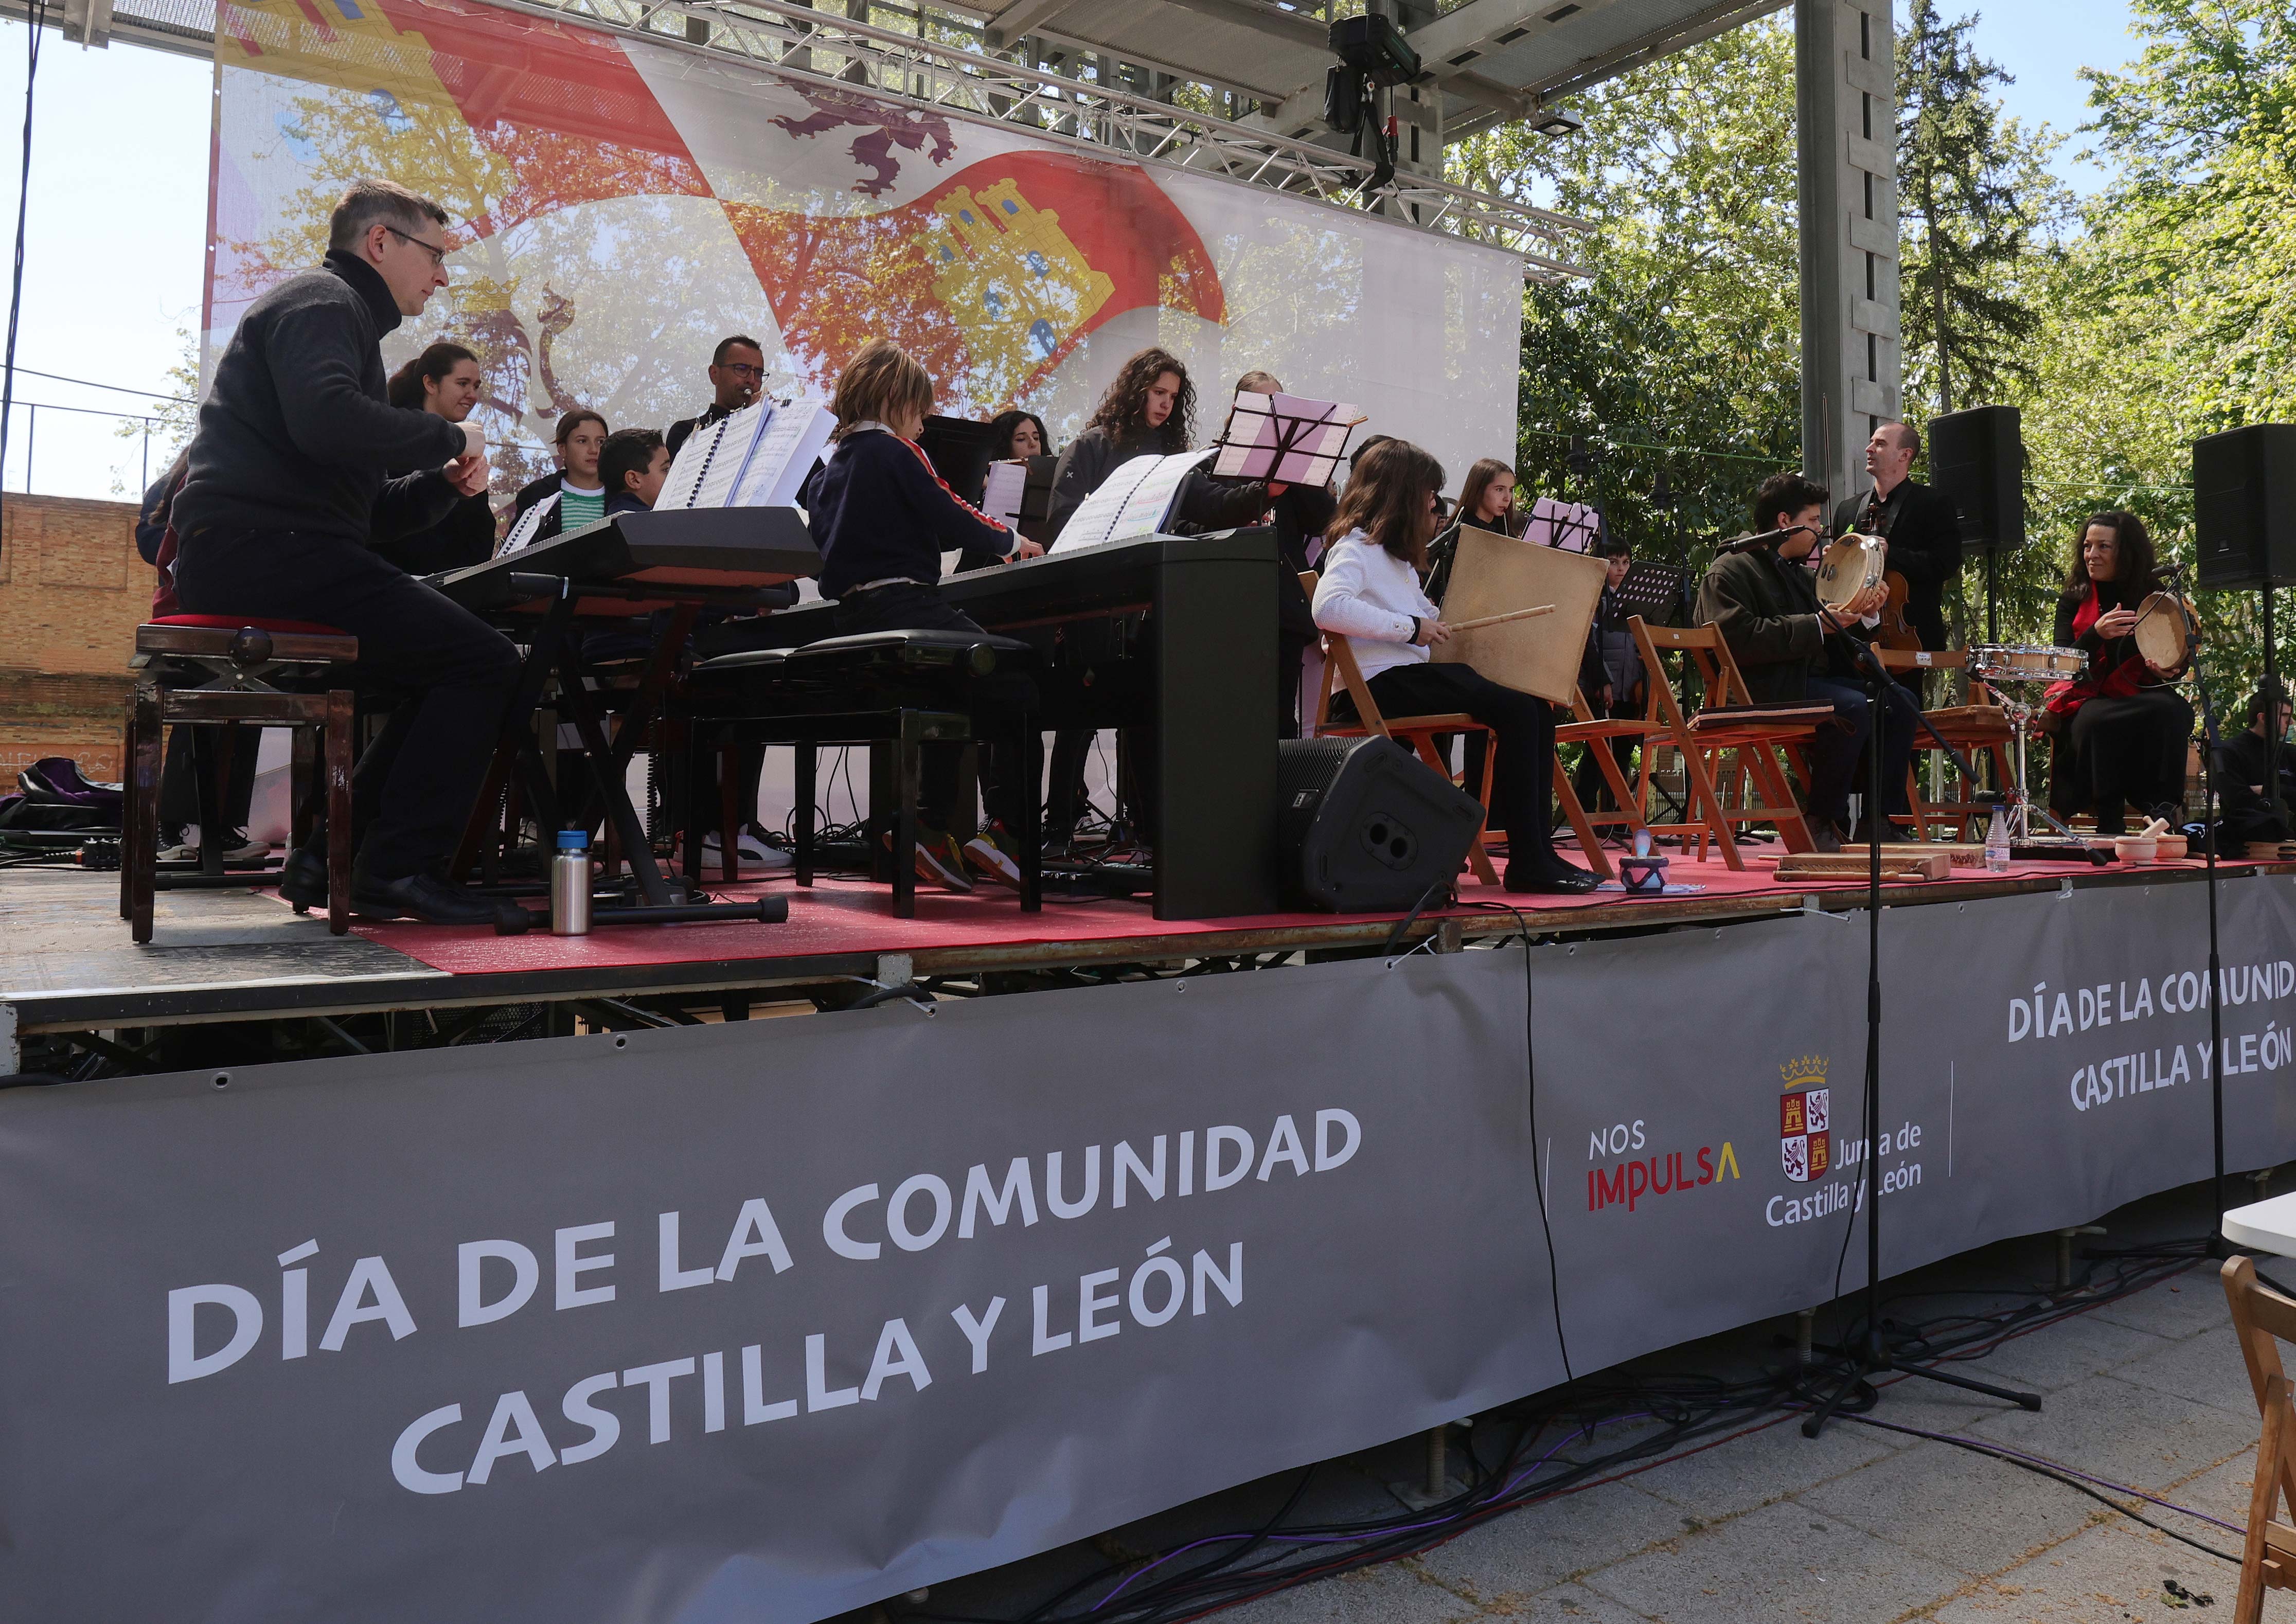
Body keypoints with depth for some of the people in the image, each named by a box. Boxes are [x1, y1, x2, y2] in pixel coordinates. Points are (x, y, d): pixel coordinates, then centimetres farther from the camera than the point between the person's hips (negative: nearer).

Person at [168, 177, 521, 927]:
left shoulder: (341, 313, 31)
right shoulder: (322, 300, -1)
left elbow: (368, 511, 25)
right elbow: (327, 420, -26)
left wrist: (443, 483, 8)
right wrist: (449, 438, -11)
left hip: (250, 556, 10)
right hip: (263, 547, -10)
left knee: (450, 665, 13)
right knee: (485, 660, -17)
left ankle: (334, 857, 9)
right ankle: (400, 867, -15)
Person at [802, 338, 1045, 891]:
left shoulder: (830, 461, 19)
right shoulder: (894, 451, -5)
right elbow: (950, 518, -9)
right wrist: (1011, 541, 7)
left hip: (850, 615, 9)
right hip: (901, 605, -9)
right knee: (1014, 683, -4)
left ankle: (931, 826, 17)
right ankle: (1006, 831, -9)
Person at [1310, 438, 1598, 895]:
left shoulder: (1397, 555, 27)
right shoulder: (1356, 546, -5)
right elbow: (1327, 608, -24)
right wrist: (1410, 627, -19)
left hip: (1413, 673, 10)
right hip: (1384, 682, -10)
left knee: (1537, 709, -6)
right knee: (1516, 709, -23)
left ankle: (1537, 852, -9)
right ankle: (1528, 862, -21)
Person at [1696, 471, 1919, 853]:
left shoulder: (1799, 573, 26)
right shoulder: (1730, 571, -4)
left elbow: (1831, 647, 30)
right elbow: (1741, 639, -21)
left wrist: (1857, 615, 10)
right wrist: (1817, 625, -17)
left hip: (1812, 678, 9)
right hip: (1766, 689, -9)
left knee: (1899, 701, -6)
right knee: (1855, 708, -29)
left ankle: (1880, 820, -6)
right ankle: (1824, 822, -17)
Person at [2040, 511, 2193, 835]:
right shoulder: (2073, 601, 9)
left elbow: (2178, 660, 11)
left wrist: (2169, 671, -14)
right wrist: (2096, 634, -21)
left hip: (2140, 696, 1)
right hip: (2088, 701, -1)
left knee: (2170, 711, -34)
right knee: (2097, 722, -37)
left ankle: (2165, 807, -22)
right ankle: (2109, 819, -28)